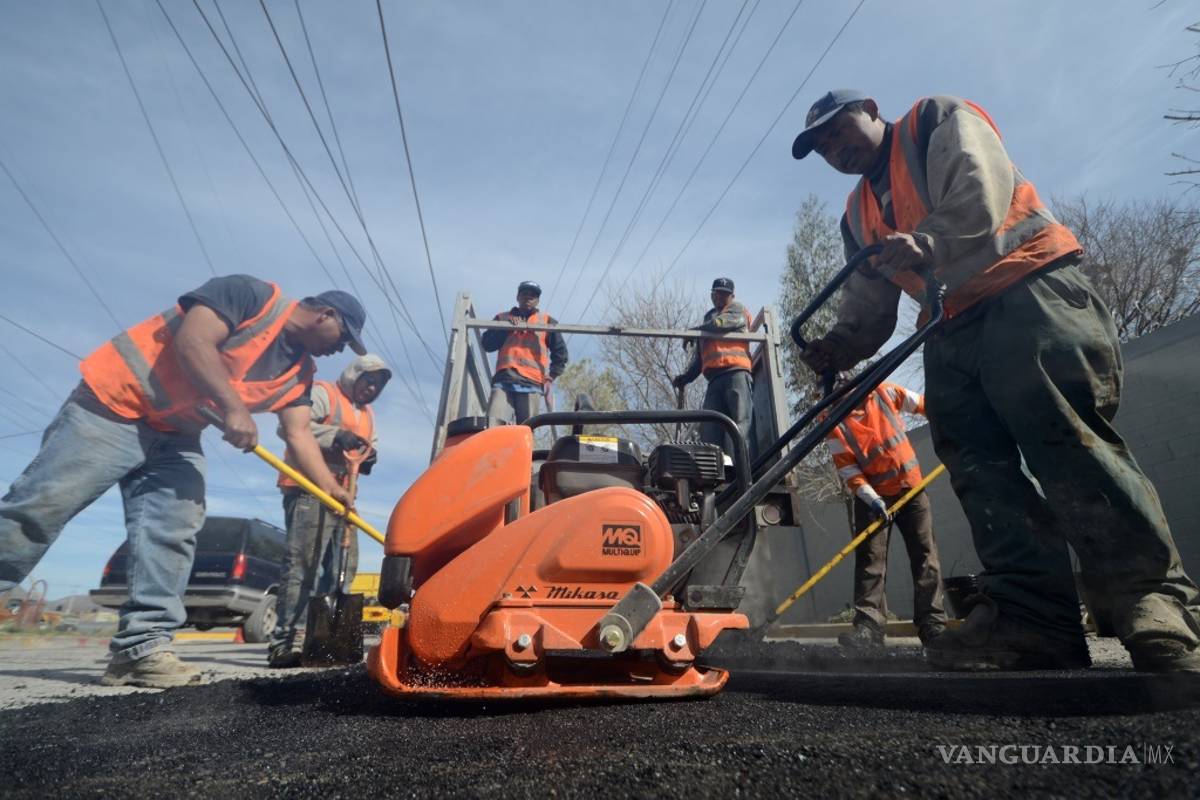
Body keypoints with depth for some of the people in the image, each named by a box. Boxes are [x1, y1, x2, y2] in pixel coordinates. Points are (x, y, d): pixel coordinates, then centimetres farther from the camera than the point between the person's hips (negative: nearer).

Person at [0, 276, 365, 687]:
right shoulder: (252, 295, -14)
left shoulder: (299, 372, 7)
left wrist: (332, 489, -7)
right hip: (116, 403, -7)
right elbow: (192, 340, -26)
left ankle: (142, 647, -4)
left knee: (173, 534, -6)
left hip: (176, 434, 7)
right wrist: (233, 407, -30)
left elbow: (300, 435, 3)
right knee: (39, 506, -8)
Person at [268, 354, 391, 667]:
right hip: (310, 492, -9)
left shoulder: (368, 415, 25)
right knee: (302, 565, -14)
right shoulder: (323, 393, -1)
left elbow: (371, 447, 25)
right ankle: (286, 641, -12)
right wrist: (336, 435, -24)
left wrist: (369, 457, 1)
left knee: (342, 569, 8)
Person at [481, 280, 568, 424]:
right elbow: (487, 345, 9)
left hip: (531, 384, -1)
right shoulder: (502, 318, 21)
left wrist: (550, 377, 5)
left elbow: (560, 353, 17)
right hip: (503, 381, 1)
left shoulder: (547, 321, 18)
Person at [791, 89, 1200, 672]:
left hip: (1028, 292, -6)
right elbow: (868, 307, 18)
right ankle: (1031, 617, -5)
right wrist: (840, 344, -2)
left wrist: (929, 242, -28)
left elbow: (982, 186, -10)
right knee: (981, 471, -5)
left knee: (1067, 442, -19)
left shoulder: (936, 120, 11)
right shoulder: (858, 216, 27)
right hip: (953, 330, 7)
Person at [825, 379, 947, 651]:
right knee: (870, 558, -11)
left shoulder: (884, 393, -4)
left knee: (925, 556, 2)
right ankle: (869, 626, -14)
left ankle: (933, 626, 7)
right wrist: (871, 499, -24)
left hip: (911, 487, 3)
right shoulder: (834, 424, -11)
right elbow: (847, 469, -14)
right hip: (873, 496, -3)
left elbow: (922, 404, 9)